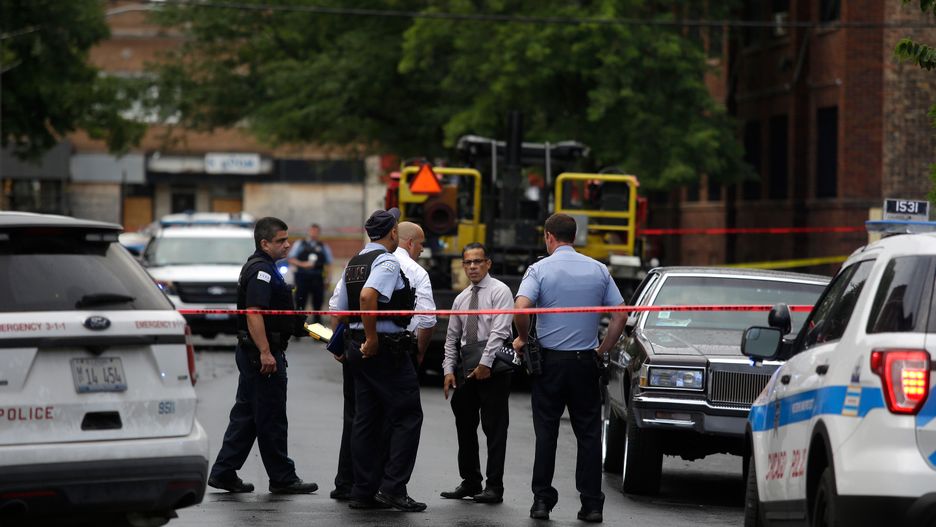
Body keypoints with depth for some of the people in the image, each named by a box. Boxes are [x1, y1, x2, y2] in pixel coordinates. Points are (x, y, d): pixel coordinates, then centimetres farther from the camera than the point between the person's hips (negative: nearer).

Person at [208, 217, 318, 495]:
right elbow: (253, 314, -25)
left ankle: (223, 472, 13)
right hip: (263, 352, -11)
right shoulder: (261, 271, -16)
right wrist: (265, 353, -29)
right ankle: (282, 478, 3)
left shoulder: (259, 267, 17)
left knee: (245, 415, 12)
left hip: (251, 354, 11)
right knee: (271, 419, -3)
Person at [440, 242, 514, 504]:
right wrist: (449, 369, 6)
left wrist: (485, 363, -21)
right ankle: (470, 482, 18)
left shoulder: (499, 291, -5)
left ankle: (494, 487, -3)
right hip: (466, 369, 7)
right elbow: (452, 337, 17)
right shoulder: (461, 299, 15)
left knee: (494, 429, -4)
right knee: (465, 428, 10)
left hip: (494, 370, -7)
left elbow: (499, 331, -15)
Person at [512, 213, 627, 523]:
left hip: (550, 359, -2)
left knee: (546, 433, 6)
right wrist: (603, 349, 12)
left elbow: (521, 308, -19)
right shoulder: (598, 270, 5)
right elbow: (621, 314, 3)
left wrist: (523, 339, -2)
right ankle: (591, 503, 2)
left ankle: (542, 500, 5)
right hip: (586, 362, 2)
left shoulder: (540, 269, -5)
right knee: (588, 434, 6)